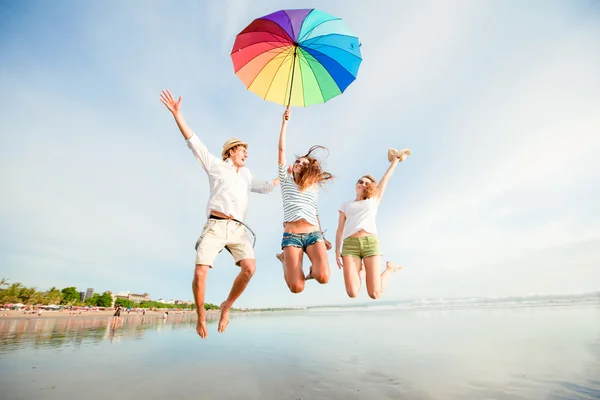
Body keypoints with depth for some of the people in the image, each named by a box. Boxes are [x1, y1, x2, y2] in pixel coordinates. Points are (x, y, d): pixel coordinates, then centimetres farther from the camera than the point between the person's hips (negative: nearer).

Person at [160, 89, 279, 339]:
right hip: (215, 226, -3)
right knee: (200, 272, -16)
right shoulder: (215, 165, 15)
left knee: (249, 268, -20)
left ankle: (227, 306, 3)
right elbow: (193, 142, 7)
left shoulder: (246, 175, 28)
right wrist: (177, 113, 0)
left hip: (238, 229, 4)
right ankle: (201, 316, 8)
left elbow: (265, 187, 42)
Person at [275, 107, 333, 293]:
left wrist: (323, 237, 15)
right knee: (296, 287, -12)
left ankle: (313, 269, 14)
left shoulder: (313, 187, 19)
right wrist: (285, 122, 7)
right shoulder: (286, 179, 13)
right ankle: (284, 258, 18)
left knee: (324, 277, -23)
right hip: (291, 235, -2)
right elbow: (281, 149, 8)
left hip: (313, 233, 2)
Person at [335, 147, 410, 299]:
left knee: (375, 294, -9)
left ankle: (389, 269, 23)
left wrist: (395, 160, 39)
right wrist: (337, 251, 5)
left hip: (371, 243, 0)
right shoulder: (346, 205, 25)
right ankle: (360, 272, 22)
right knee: (352, 293, -13)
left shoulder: (374, 200, 25)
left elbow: (386, 178, 29)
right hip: (350, 245, 1)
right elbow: (340, 230, 16)